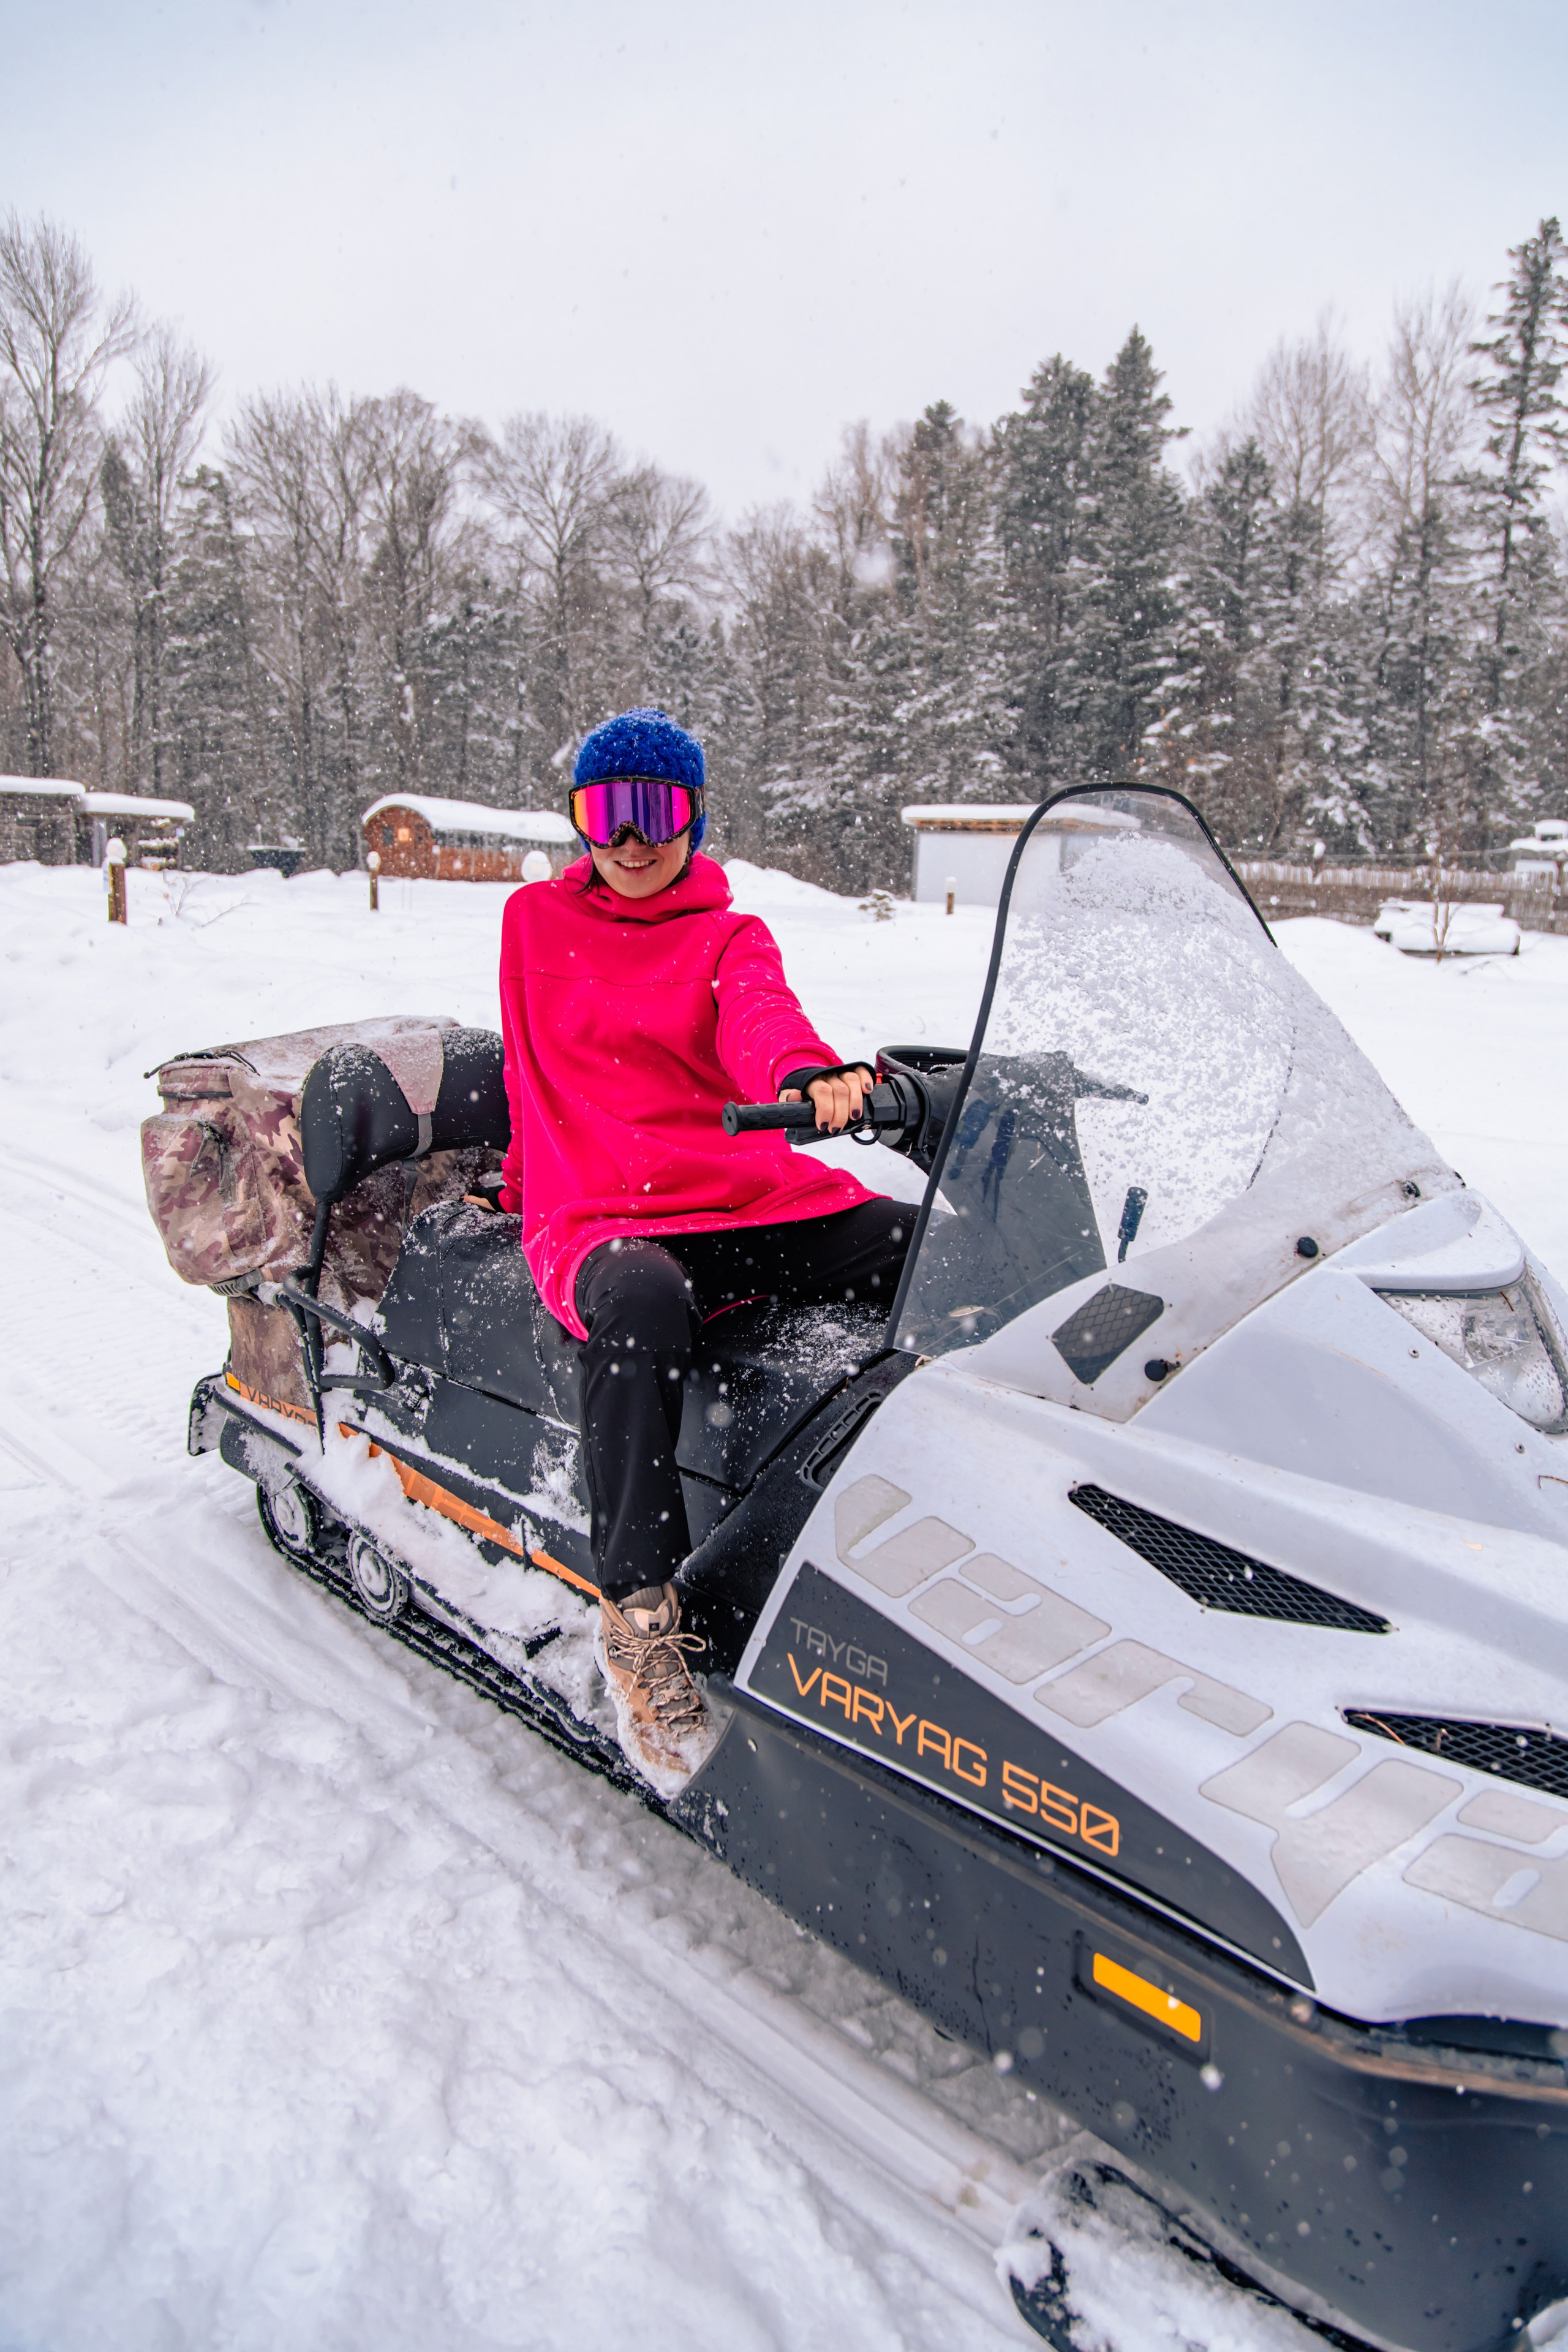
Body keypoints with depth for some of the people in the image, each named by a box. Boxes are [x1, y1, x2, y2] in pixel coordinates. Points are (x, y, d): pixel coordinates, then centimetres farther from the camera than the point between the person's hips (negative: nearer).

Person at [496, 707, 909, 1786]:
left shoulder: (732, 938, 15)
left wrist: (808, 1075, -32)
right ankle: (640, 1616, -33)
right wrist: (536, 1178, 31)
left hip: (767, 1195, 2)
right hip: (601, 1218, -2)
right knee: (642, 1310, -40)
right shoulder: (534, 921, 18)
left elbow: (762, 1020, -9)